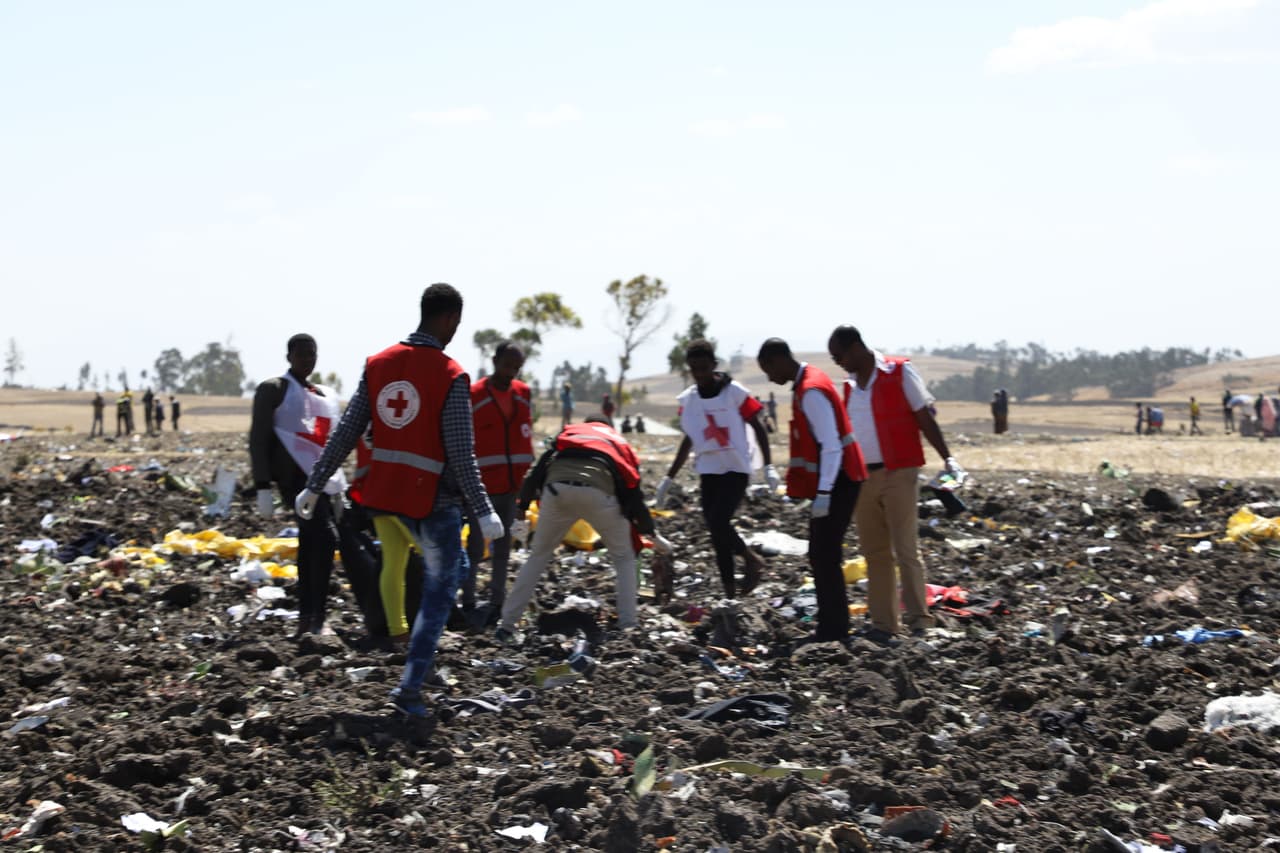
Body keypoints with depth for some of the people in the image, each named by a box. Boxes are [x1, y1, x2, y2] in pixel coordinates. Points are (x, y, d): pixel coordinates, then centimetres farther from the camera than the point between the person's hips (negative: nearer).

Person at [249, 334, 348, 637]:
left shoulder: (326, 395, 22)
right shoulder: (273, 390, 2)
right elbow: (258, 440, -3)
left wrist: (340, 485, 21)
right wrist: (263, 488, -10)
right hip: (295, 476, -7)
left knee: (312, 546, 7)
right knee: (325, 538, -20)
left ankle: (306, 621, 12)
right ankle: (316, 620, -17)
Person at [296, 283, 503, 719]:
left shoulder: (378, 364, 2)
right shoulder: (451, 376, -14)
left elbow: (345, 432, 2)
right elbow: (461, 453, -17)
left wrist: (315, 485, 7)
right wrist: (484, 512, -14)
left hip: (389, 489, 6)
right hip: (433, 497, -6)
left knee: (451, 566, 25)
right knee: (439, 592, 5)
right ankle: (411, 688, -1)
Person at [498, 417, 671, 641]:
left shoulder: (568, 432, 37)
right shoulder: (620, 444, 35)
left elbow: (539, 470, 22)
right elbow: (633, 494, 28)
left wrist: (523, 507, 22)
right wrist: (651, 533, 38)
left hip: (557, 489, 1)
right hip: (598, 492, -1)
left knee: (538, 556, 18)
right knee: (624, 558, 19)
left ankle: (506, 625, 15)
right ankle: (628, 627, 8)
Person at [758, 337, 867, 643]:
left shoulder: (812, 392, -18)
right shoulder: (806, 384, 13)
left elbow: (831, 445, -23)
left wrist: (823, 493, -23)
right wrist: (810, 488, 21)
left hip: (836, 481, -10)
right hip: (832, 482, 10)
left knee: (825, 557, -8)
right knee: (822, 556, 13)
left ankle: (833, 629, -5)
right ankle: (833, 627, 18)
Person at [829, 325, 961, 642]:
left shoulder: (899, 372, -4)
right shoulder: (850, 384, 13)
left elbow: (925, 419, -4)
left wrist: (947, 458, -11)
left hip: (898, 474, -6)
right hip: (862, 476, 6)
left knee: (905, 550, -7)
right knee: (874, 553, 6)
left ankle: (918, 621, -4)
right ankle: (883, 624, 10)